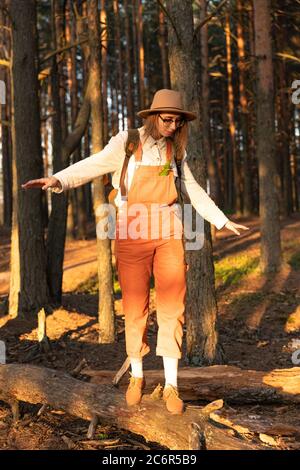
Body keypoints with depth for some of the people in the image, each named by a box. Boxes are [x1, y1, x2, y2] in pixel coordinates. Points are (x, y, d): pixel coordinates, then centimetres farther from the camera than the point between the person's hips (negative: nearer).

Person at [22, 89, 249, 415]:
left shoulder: (175, 150, 11)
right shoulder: (127, 143, -2)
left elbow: (193, 190, 22)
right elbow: (93, 165, -14)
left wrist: (222, 220, 26)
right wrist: (58, 180, -32)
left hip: (169, 235, 3)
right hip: (132, 233, -3)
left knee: (172, 308, -2)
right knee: (134, 307, 3)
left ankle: (171, 386, 5)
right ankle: (136, 377, 22)